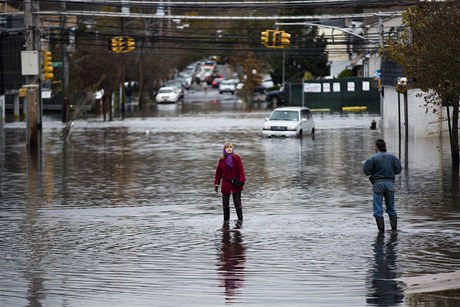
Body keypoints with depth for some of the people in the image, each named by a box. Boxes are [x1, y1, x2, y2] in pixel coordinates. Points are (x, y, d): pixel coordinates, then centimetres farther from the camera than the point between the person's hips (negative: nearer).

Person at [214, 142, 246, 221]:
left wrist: (241, 181, -16)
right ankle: (226, 221, 15)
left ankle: (240, 220, 6)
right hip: (226, 184, 3)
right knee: (225, 204, 6)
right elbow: (218, 173, 8)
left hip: (235, 185, -3)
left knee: (237, 203, 0)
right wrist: (216, 183, 4)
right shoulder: (222, 160, 4)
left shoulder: (236, 158, -4)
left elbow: (241, 170, -7)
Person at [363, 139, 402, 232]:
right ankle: (394, 228, 14)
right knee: (391, 208, 15)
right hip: (390, 183, 4)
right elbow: (398, 169, 0)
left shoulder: (373, 158, -8)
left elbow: (366, 171, -10)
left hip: (378, 183, -4)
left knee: (378, 209, 0)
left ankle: (381, 229, -5)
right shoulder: (392, 157, 3)